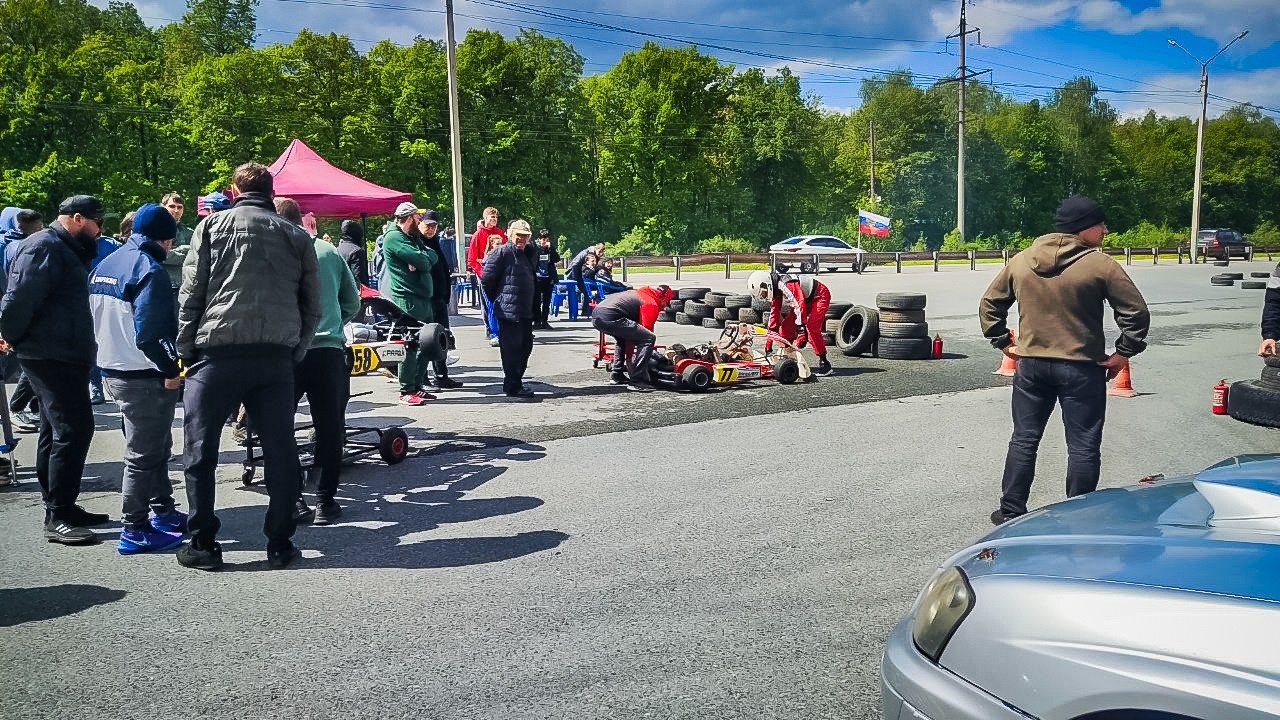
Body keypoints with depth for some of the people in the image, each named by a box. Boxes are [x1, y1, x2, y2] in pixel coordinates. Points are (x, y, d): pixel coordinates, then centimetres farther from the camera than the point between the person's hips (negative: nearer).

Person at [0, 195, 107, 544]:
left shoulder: (66, 250, 19)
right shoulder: (44, 247, -14)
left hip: (63, 356, 11)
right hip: (51, 356, -11)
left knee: (56, 431, 14)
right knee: (73, 429, -12)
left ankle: (61, 507, 24)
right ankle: (57, 517, -8)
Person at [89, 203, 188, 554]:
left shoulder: (104, 265, 12)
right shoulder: (149, 269, -17)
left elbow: (95, 318, 19)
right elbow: (150, 332, -25)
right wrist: (170, 369, -17)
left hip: (112, 368, 10)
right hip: (144, 376, -10)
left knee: (158, 447, 21)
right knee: (144, 455, 0)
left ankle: (163, 511, 32)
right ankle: (134, 531, 6)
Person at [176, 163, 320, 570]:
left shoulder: (212, 226, 6)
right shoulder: (296, 236, 12)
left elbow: (190, 295, 0)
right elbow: (312, 306, 10)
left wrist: (185, 351, 4)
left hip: (217, 353, -2)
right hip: (276, 358, 2)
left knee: (201, 453, 9)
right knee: (280, 453, 8)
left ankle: (203, 546, 12)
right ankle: (280, 545, 12)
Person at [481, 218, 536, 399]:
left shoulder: (527, 254, 17)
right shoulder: (503, 252, -9)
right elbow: (486, 278, -10)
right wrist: (497, 298, 1)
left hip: (525, 311, 9)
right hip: (508, 311, -9)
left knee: (526, 347, 14)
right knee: (511, 349, -4)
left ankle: (516, 382, 27)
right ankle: (513, 387, 3)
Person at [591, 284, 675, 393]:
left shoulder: (640, 294, 33)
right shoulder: (652, 304, 5)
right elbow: (646, 333, 5)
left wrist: (629, 356, 42)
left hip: (595, 316, 10)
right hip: (610, 317, -10)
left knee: (622, 335, 37)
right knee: (649, 338, -5)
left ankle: (616, 375, 31)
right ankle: (637, 381, -5)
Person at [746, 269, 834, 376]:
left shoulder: (787, 285, -33)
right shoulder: (775, 290, -2)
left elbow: (799, 305, -40)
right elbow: (774, 313, 7)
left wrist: (801, 331, -43)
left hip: (820, 296, -10)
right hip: (807, 299, 10)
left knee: (812, 328, -24)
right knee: (786, 326, 2)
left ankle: (824, 364, -19)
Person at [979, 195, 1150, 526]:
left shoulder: (1020, 261, 3)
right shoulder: (1102, 266, -10)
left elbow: (989, 304, 10)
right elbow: (1137, 312, -12)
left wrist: (1003, 342, 12)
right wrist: (1123, 353, -3)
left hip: (1031, 365, 4)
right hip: (1081, 368, -4)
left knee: (1024, 439, 14)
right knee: (1083, 446, 6)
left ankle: (1010, 511, 18)